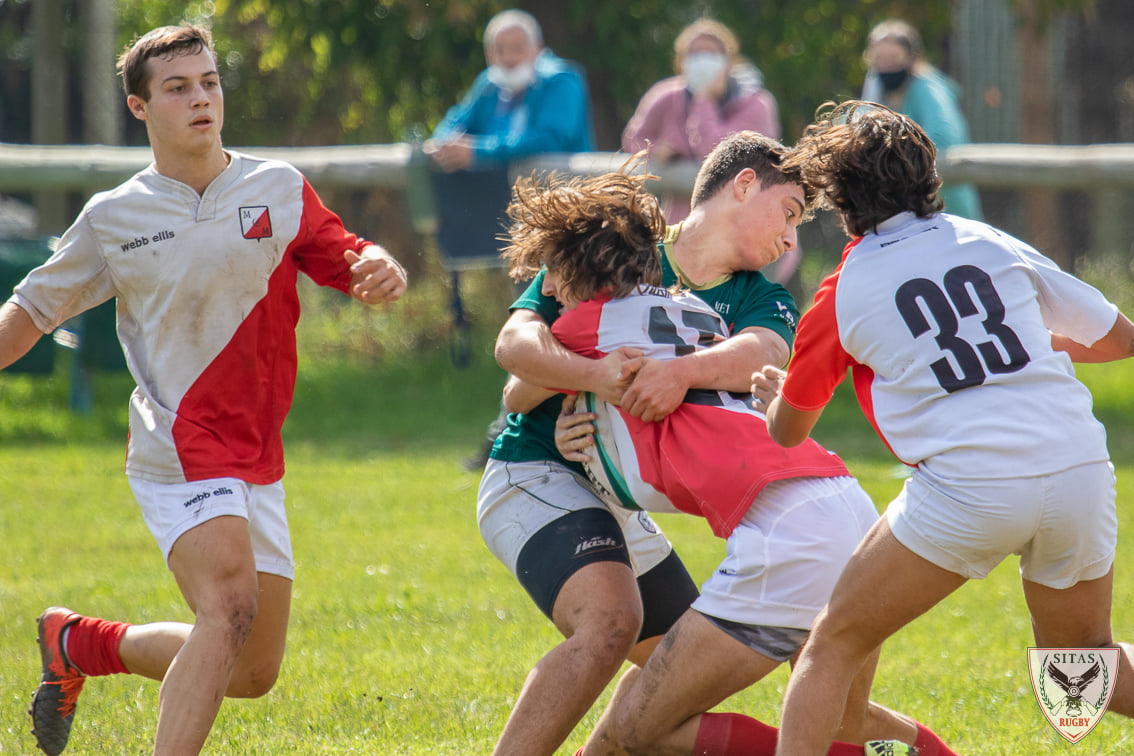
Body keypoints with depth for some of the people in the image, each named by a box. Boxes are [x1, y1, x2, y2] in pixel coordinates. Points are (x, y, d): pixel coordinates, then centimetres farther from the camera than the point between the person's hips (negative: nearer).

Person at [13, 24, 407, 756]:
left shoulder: (280, 190, 6)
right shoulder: (112, 218, 2)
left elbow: (350, 262, 7)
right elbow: (32, 310, 12)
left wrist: (382, 268, -17)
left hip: (256, 462, 5)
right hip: (177, 446, -5)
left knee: (253, 673, 9)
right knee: (229, 605, -29)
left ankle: (80, 644, 29)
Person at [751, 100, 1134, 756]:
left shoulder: (843, 296, 8)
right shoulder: (991, 243, 15)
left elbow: (787, 432, 21)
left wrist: (772, 394, 45)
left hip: (967, 492, -4)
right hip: (1081, 475, 4)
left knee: (835, 645, 11)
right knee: (1080, 656, 25)